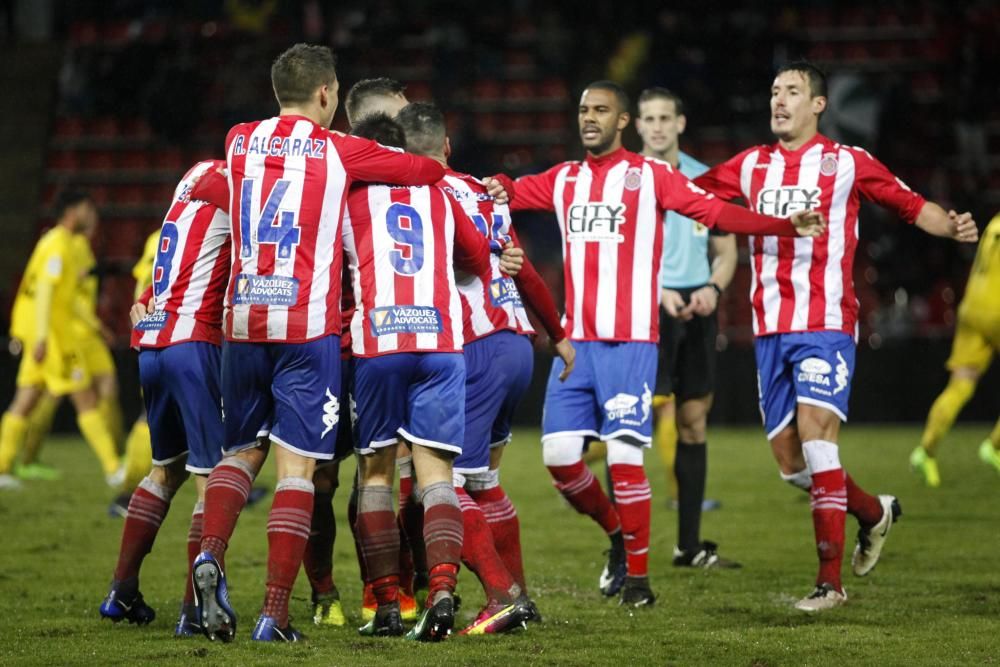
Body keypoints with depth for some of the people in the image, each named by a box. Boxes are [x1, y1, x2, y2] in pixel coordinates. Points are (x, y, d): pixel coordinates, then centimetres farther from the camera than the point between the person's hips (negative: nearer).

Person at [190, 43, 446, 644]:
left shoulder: (240, 142, 10)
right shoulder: (338, 151, -1)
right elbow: (428, 170, 6)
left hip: (244, 320, 4)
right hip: (307, 324, -4)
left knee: (242, 451, 16)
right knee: (296, 466, -3)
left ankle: (211, 555, -11)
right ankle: (275, 614, -9)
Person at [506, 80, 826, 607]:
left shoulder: (650, 175, 0)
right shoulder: (563, 180, 14)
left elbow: (715, 212, -7)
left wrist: (787, 226, -19)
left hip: (630, 342, -5)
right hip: (575, 341, 5)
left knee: (624, 456, -11)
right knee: (559, 456, 0)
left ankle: (637, 576, 1)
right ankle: (617, 533, 25)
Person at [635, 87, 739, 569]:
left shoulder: (704, 179, 11)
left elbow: (725, 248, 15)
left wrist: (713, 288, -5)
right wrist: (658, 292, -21)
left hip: (697, 310, 5)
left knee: (693, 421, 7)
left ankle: (690, 544, 14)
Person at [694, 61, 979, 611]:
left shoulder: (847, 163, 0)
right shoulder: (752, 166, 13)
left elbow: (911, 206, 1)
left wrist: (951, 227, -17)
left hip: (825, 324, -5)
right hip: (770, 329, 5)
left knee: (815, 436, -18)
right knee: (790, 462, 6)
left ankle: (830, 579, -15)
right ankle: (875, 513, 33)